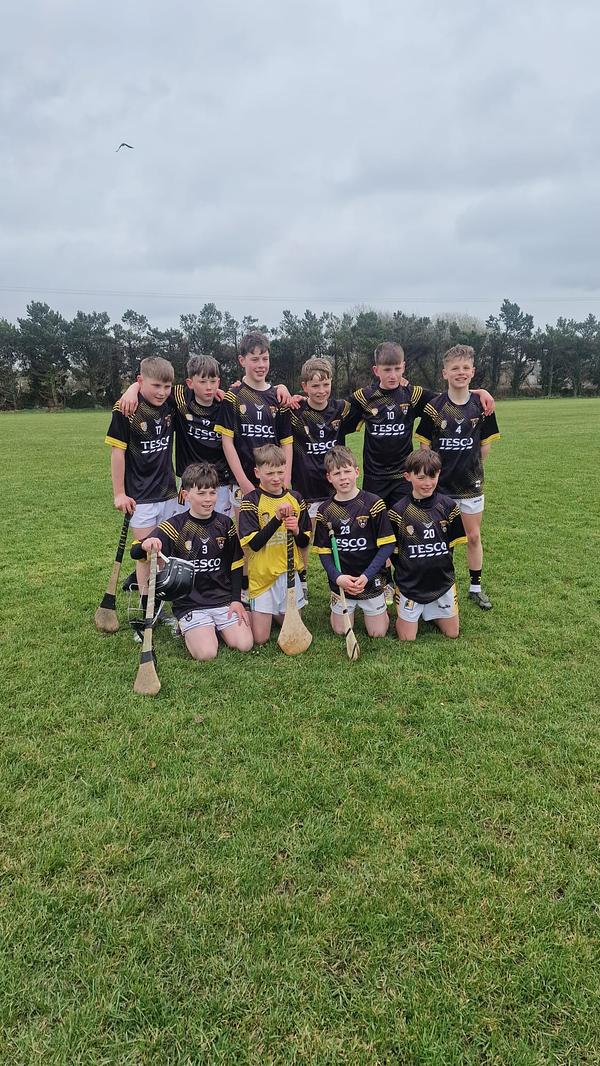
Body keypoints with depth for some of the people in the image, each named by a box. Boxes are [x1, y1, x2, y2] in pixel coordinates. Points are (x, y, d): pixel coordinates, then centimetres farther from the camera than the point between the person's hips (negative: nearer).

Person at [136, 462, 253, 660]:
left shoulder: (225, 524, 4)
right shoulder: (174, 526, -7)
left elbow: (235, 565, 12)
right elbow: (136, 552, -15)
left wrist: (236, 599, 3)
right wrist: (147, 545, -39)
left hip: (224, 599, 3)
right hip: (190, 603, -3)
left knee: (244, 645, -13)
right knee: (206, 653, -20)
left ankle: (216, 627, 17)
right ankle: (186, 628, 13)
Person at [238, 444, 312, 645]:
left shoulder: (295, 498, 3)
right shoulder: (251, 501, -10)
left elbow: (305, 541, 7)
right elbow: (254, 544, -18)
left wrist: (296, 531, -15)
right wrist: (277, 519, -27)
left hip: (289, 572, 4)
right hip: (262, 575, -4)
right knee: (260, 638, 1)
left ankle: (275, 612, 41)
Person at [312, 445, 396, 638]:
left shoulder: (373, 503, -11)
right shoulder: (325, 511, -3)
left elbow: (387, 545, -11)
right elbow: (323, 551, 0)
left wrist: (366, 576, -17)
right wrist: (337, 577, -16)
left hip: (371, 579, -2)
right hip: (341, 581, 2)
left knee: (378, 633, 6)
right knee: (340, 631, 11)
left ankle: (381, 606, 36)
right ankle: (350, 607, 39)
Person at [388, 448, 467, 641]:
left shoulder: (448, 506, -7)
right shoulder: (398, 511, -13)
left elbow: (452, 543, 4)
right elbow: (392, 549, -5)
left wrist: (440, 565, 2)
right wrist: (404, 570, -7)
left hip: (442, 581, 2)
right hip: (409, 585, -2)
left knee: (452, 633, 12)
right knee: (407, 638, 4)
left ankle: (429, 612, 36)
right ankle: (402, 614, 32)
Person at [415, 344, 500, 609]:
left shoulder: (481, 406, -2)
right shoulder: (434, 406, -8)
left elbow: (485, 444, 6)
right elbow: (424, 445, -3)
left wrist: (470, 466, 4)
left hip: (470, 483, 2)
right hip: (439, 483, -2)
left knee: (473, 536, 11)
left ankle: (476, 587, 25)